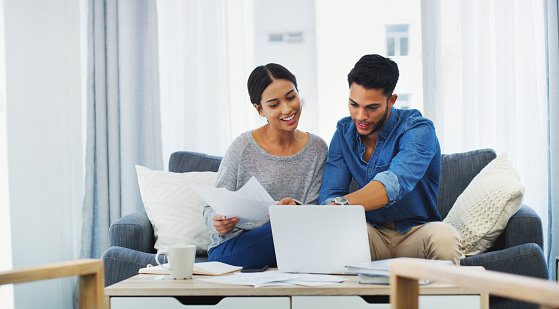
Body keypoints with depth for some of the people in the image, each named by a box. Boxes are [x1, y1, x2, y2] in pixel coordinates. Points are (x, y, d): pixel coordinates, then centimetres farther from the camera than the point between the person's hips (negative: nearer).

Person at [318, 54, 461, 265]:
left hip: (416, 231, -2)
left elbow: (396, 182, -36)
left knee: (444, 236, -36)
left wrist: (342, 204, -53)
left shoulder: (418, 129, -16)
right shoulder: (344, 131, 2)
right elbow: (330, 193, -6)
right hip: (372, 232, 3)